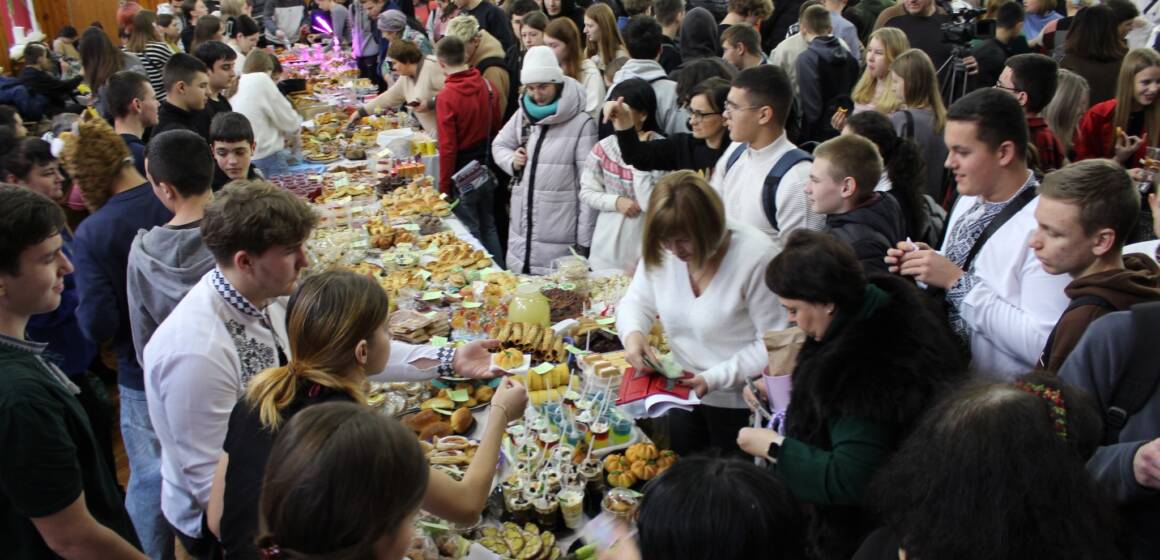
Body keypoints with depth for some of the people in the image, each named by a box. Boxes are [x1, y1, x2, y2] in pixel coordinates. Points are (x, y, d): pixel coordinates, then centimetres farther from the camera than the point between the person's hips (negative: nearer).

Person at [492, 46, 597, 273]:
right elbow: (499, 144, 25)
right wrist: (512, 161, 1)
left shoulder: (582, 123, -11)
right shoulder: (522, 115, 9)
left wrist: (584, 240, -12)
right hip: (522, 225, 6)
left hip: (560, 233, -6)